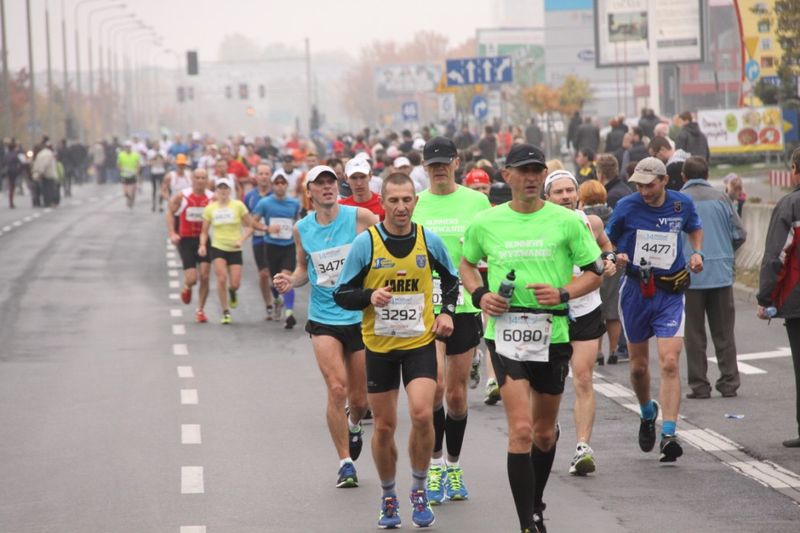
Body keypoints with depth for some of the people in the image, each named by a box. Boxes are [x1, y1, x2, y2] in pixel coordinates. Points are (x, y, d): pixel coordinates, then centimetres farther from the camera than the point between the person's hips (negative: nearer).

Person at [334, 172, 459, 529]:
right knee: (384, 426, 6)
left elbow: (451, 280, 16)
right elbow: (341, 295, -3)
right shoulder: (365, 242, -7)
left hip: (420, 342, 0)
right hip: (379, 345, 0)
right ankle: (388, 498, 26)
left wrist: (447, 312, 0)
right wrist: (369, 296, -21)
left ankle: (419, 490, 2)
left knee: (422, 414, -18)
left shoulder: (429, 240, -1)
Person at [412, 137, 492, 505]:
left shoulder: (477, 202, 3)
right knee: (435, 383, -17)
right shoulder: (414, 204, 4)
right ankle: (435, 465, -4)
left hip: (464, 305, 1)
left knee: (457, 393, 8)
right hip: (424, 306, -1)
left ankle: (453, 468, 24)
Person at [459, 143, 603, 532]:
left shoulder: (566, 221, 0)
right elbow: (466, 263, 20)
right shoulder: (485, 223, 3)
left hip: (553, 335, 1)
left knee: (545, 431, 15)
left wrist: (563, 293, -13)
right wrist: (480, 294, 0)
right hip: (505, 333, -1)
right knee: (521, 428, -15)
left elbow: (596, 271, 5)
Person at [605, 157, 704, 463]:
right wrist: (614, 258, -16)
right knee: (639, 366, 12)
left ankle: (668, 435, -17)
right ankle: (647, 414, 42)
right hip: (635, 291, 1)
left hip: (670, 293, -1)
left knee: (669, 363, -15)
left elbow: (694, 228, 22)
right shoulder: (627, 207, -6)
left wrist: (697, 253, 4)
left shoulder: (682, 205, -1)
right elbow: (607, 242, 5)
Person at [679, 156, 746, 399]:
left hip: (690, 276, -2)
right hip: (722, 274, 2)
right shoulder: (720, 197, 1)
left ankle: (699, 385, 5)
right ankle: (729, 382, 10)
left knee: (694, 334, 6)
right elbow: (740, 233, 2)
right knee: (724, 332, 10)